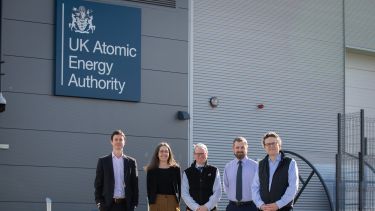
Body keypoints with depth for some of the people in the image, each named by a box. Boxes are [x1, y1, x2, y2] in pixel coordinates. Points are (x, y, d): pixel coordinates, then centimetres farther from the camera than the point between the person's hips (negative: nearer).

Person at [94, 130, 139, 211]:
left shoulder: (131, 162, 9)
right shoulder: (103, 161, 6)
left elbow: (134, 184, 8)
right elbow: (98, 184, 4)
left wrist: (134, 203, 0)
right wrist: (99, 202, -5)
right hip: (108, 204, -1)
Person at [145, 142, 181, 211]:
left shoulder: (175, 169, 8)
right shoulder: (151, 170, 5)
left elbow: (179, 186, 8)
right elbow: (149, 189, 4)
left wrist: (178, 200, 0)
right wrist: (151, 202, -4)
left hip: (172, 202, 1)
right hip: (156, 202, -1)